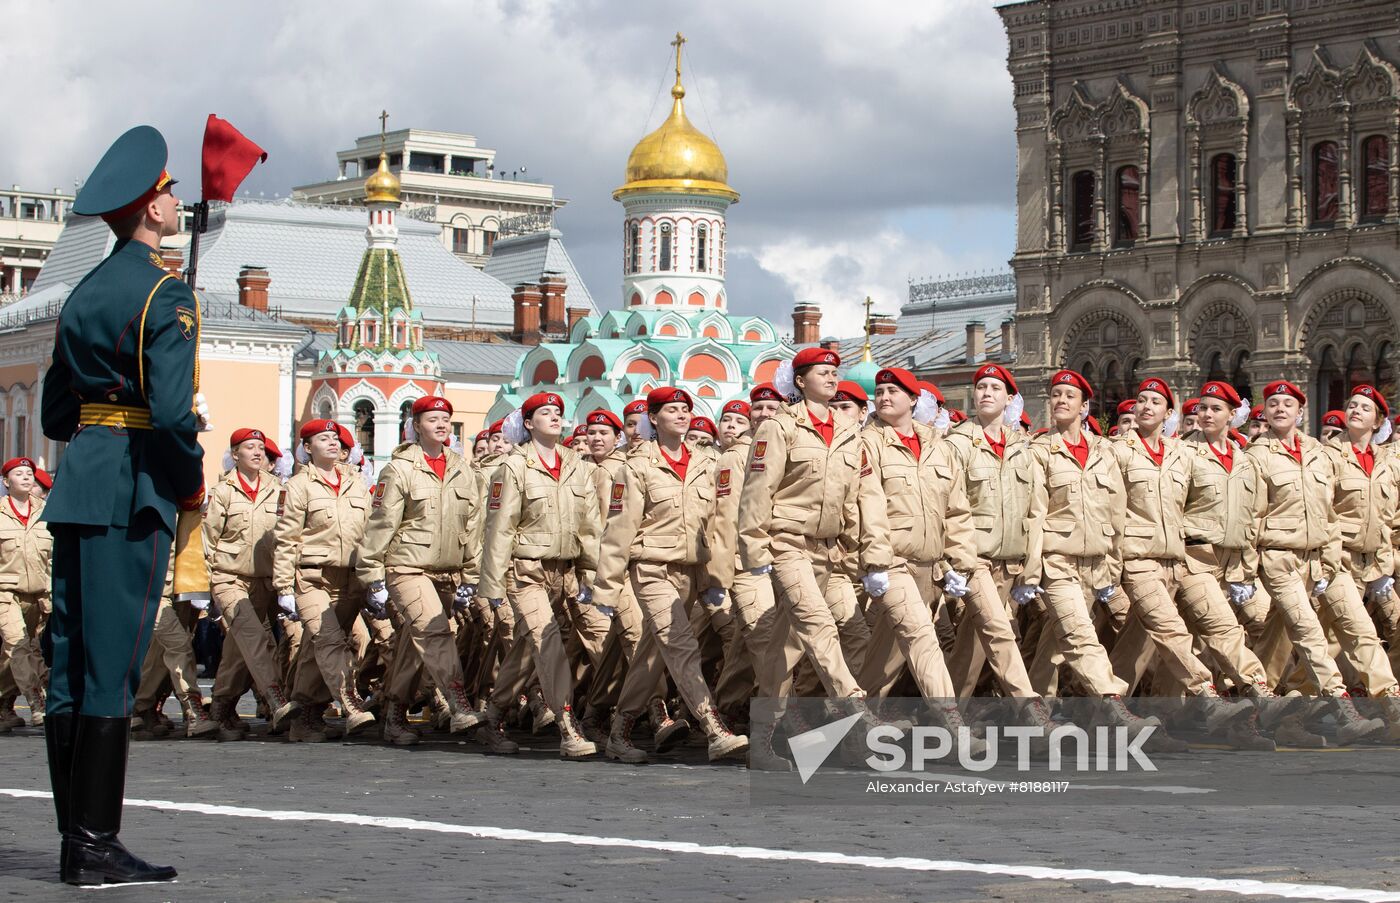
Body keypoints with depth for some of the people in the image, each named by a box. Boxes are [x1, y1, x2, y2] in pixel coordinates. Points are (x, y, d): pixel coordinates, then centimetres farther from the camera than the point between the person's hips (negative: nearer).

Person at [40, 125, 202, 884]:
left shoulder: (84, 294, 15)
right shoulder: (165, 294, -10)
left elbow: (54, 413, 16)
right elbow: (172, 409, -19)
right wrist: (194, 484, -6)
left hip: (77, 484, 8)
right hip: (136, 489, -8)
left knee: (70, 660, 7)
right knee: (113, 666, -6)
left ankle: (74, 839, 12)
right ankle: (97, 848, -4)